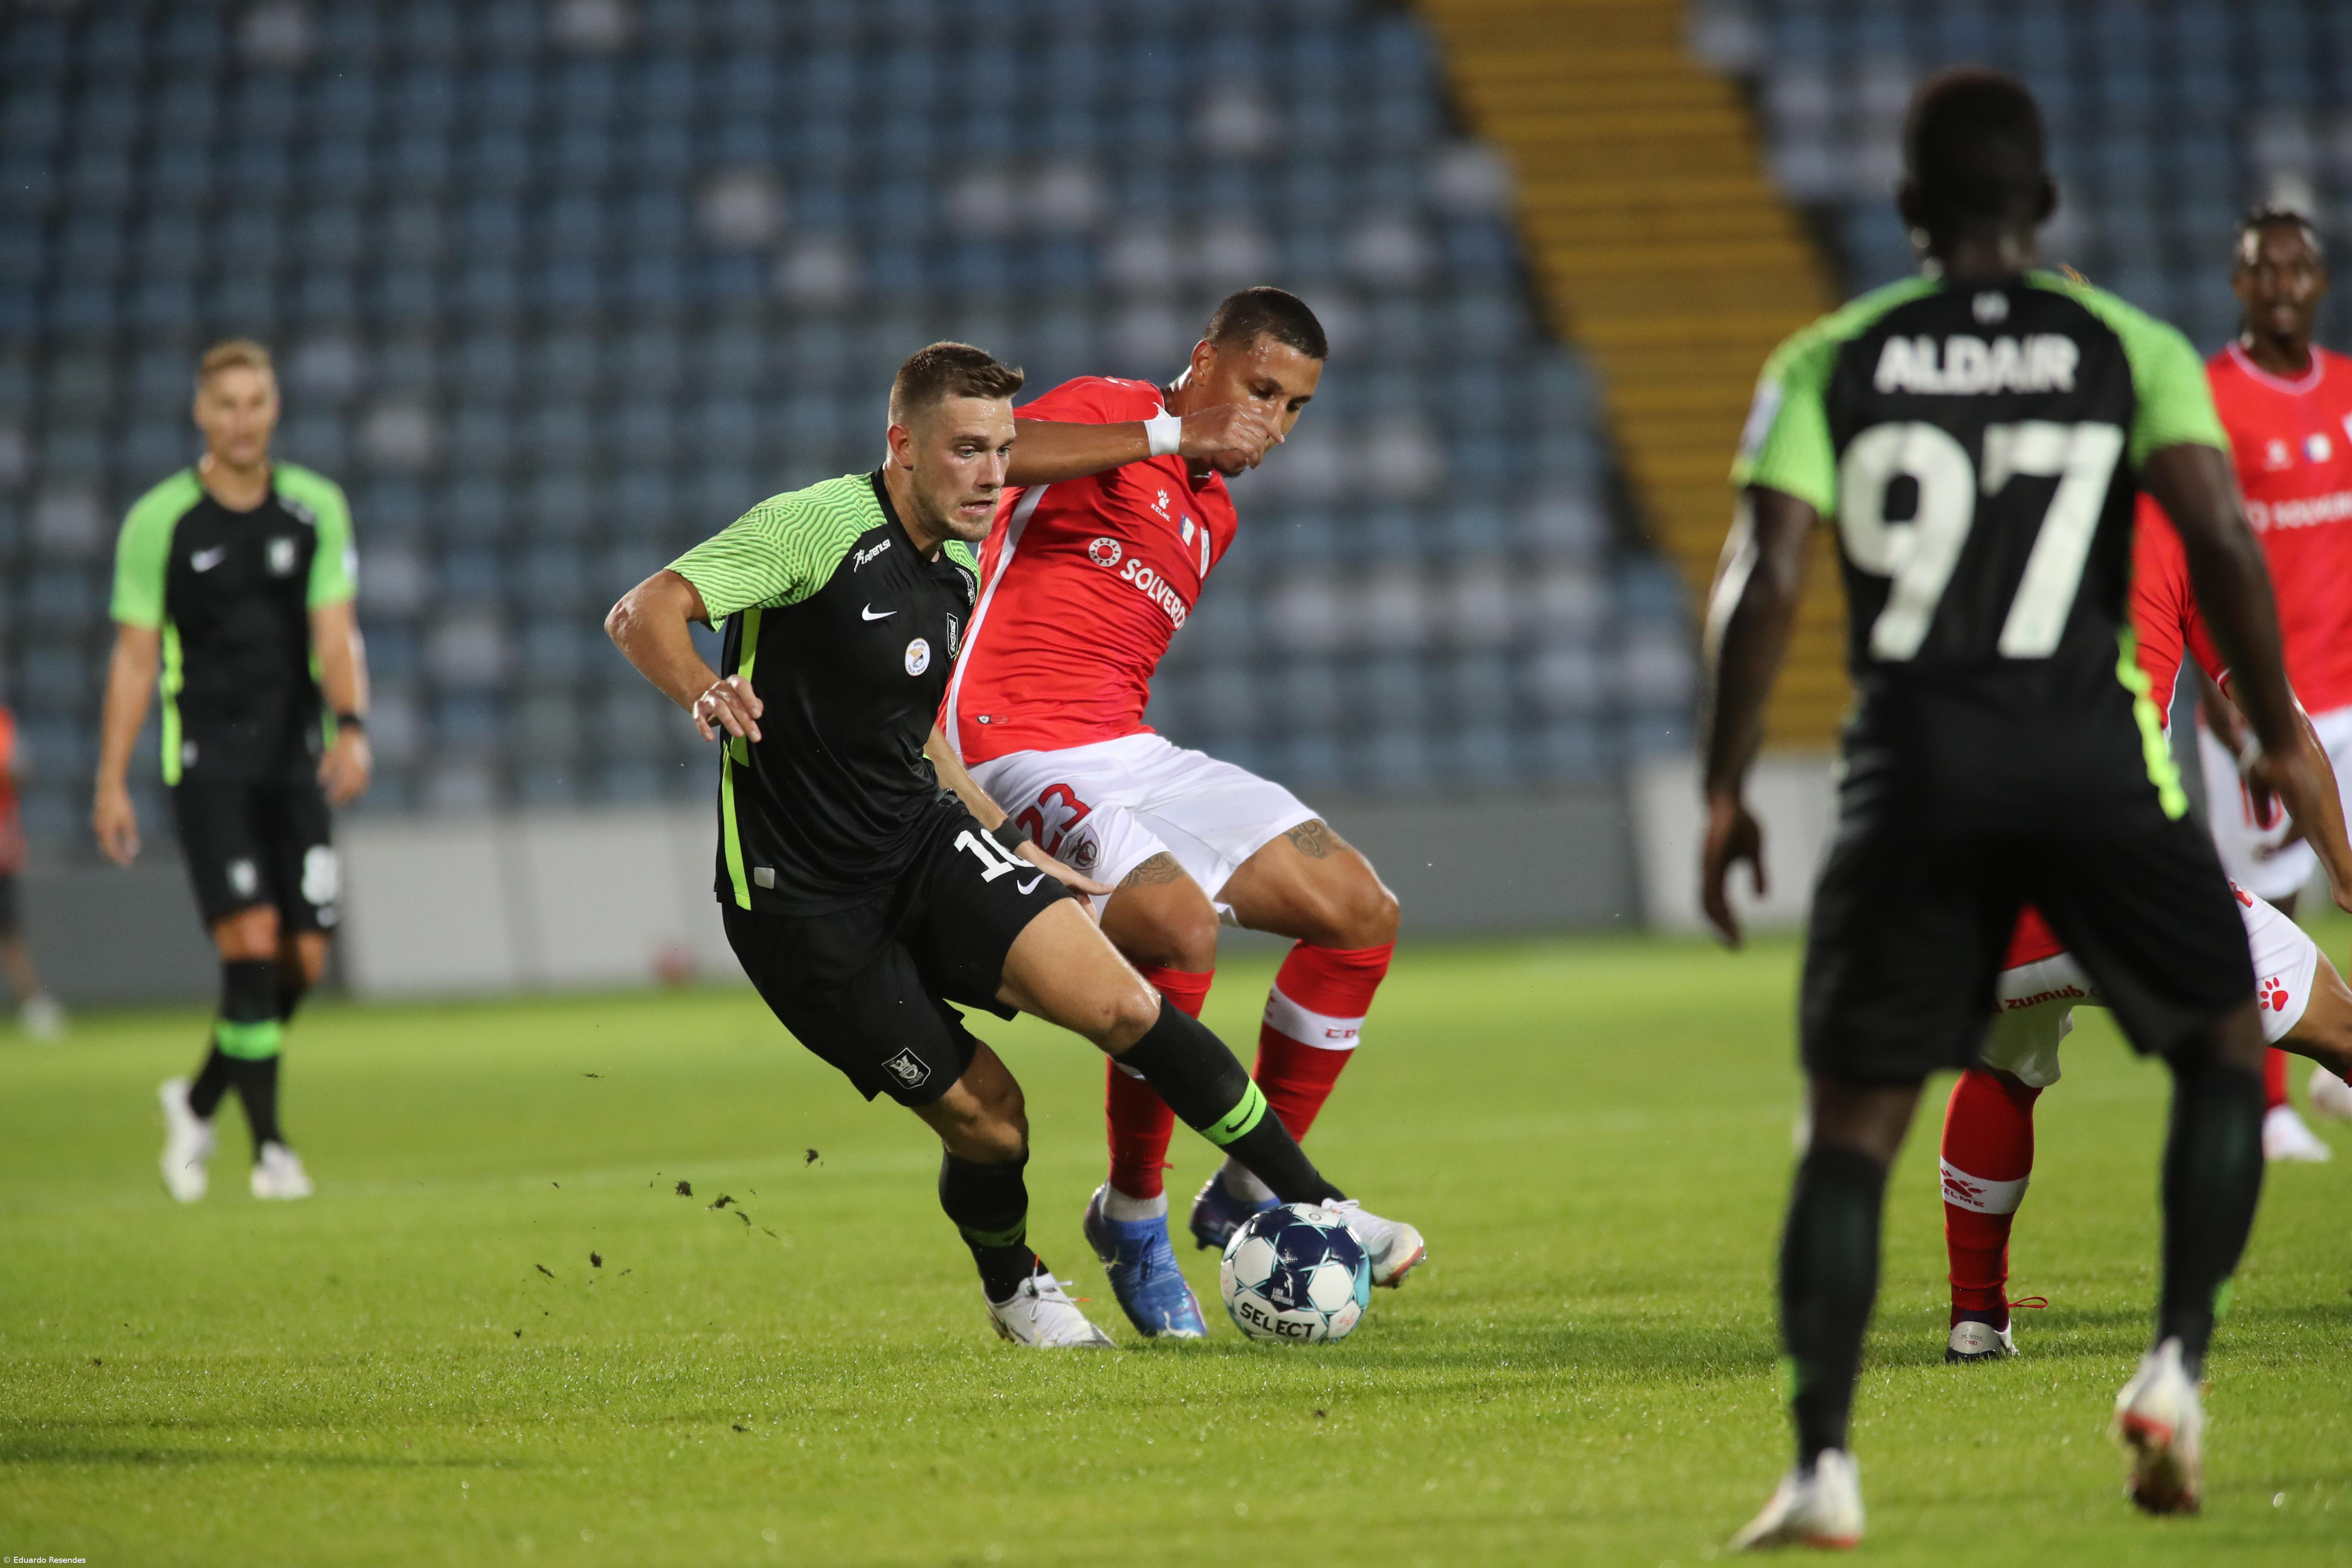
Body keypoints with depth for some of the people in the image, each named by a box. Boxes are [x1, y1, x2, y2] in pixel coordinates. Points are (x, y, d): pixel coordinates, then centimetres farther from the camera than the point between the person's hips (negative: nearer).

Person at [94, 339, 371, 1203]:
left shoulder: (316, 508, 4)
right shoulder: (158, 521, -2)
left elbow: (335, 631, -2)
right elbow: (134, 656, 2)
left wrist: (351, 726, -20)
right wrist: (112, 784, -1)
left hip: (295, 763, 3)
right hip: (207, 764, -3)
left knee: (303, 961, 0)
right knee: (251, 944, -16)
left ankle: (199, 1100, 25)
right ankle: (270, 1148, -10)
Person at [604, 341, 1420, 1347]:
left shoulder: (959, 576, 10)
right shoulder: (819, 528, -15)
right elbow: (643, 614, -22)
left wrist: (1012, 850, 22)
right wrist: (705, 694, -42)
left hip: (925, 845, 6)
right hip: (801, 900, -6)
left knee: (1117, 1002, -14)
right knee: (985, 1117, -7)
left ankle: (1310, 1208, -6)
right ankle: (1011, 1287, 26)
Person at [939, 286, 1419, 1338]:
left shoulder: (1214, 518, 23)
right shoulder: (1106, 412, -2)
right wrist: (1175, 435, -23)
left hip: (1132, 753, 9)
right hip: (1022, 745, -9)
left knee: (1362, 912, -1)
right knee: (1181, 927, -31)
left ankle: (1249, 1192, 8)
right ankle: (1131, 1216, -10)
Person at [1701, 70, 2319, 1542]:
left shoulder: (1828, 364, 6)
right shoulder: (2131, 349, 4)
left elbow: (1765, 581, -4)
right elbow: (2221, 541, -9)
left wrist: (1726, 789, 2)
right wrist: (2280, 737, 0)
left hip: (1915, 760, 1)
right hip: (2093, 754, 0)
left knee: (1854, 1118, 6)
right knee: (2226, 1042, 20)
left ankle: (1822, 1464, -6)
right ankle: (2179, 1365, 4)